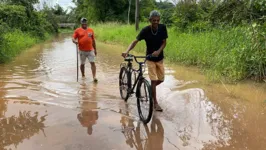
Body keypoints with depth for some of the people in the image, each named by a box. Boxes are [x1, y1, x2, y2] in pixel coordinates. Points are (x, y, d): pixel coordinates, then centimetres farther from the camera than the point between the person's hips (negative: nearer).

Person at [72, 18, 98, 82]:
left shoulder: (91, 30, 11)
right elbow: (73, 38, 1)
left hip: (90, 50, 1)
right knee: (82, 64, 10)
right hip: (82, 51, -1)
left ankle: (94, 77, -9)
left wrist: (95, 49, 15)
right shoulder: (78, 30, 4)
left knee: (93, 63, -8)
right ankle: (83, 76, 27)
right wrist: (75, 41, -23)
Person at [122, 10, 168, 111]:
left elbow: (164, 43, -7)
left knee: (161, 80, 8)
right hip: (150, 59, -3)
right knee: (154, 80, -6)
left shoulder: (162, 28, -12)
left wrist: (158, 51, -26)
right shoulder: (145, 30, -18)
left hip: (160, 58, 3)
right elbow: (135, 41, -20)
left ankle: (149, 88, 38)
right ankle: (155, 103, 5)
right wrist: (127, 51, -37)